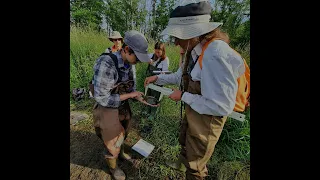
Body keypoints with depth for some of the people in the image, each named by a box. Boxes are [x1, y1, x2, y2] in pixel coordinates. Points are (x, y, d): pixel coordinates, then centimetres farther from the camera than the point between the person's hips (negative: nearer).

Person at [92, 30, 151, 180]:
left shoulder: (128, 64, -8)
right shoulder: (106, 64, -32)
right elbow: (102, 98, -29)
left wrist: (139, 97, -13)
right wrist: (130, 95, -24)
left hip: (122, 106, 7)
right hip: (106, 108, -6)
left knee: (122, 134, 27)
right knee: (112, 141, 13)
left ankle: (121, 151, 58)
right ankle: (113, 166, 44)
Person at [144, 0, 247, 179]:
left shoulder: (216, 54, -33)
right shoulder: (195, 52, -2)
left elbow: (222, 106, -32)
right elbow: (180, 76, 14)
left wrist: (183, 96, -22)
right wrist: (158, 78, 9)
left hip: (206, 119, -9)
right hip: (192, 113, 9)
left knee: (195, 165, 18)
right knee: (184, 141, 35)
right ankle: (182, 163, 68)